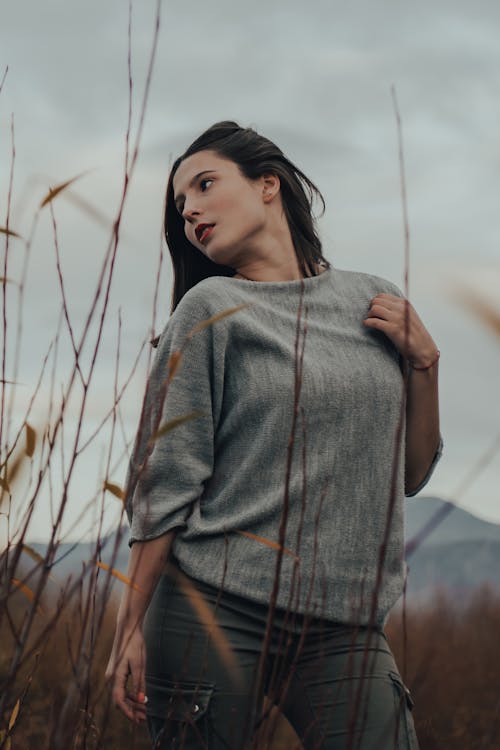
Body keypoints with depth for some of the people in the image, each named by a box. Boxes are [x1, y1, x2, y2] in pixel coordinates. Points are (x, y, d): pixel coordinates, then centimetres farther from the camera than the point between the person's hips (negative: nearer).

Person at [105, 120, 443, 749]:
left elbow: (409, 475, 16)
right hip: (218, 612, -3)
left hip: (345, 626, 3)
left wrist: (423, 362, 2)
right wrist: (131, 626, -8)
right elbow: (164, 483, -3)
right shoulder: (212, 309, 1)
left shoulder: (374, 302, 12)